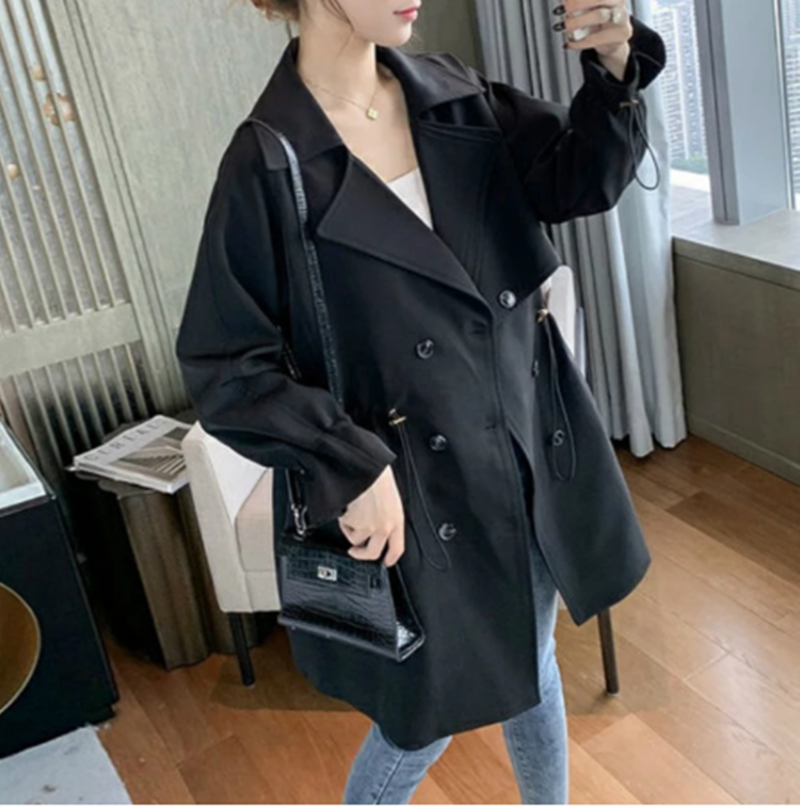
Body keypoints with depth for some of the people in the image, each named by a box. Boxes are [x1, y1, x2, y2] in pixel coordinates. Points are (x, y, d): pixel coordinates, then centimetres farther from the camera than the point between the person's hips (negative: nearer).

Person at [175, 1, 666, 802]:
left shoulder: (452, 96, 0)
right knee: (425, 713, 14)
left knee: (531, 661, 25)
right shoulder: (269, 164, -16)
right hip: (415, 492, -5)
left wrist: (614, 68, -16)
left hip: (531, 452, 6)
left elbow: (578, 179, 2)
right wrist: (349, 464, -21)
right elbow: (222, 368, -14)